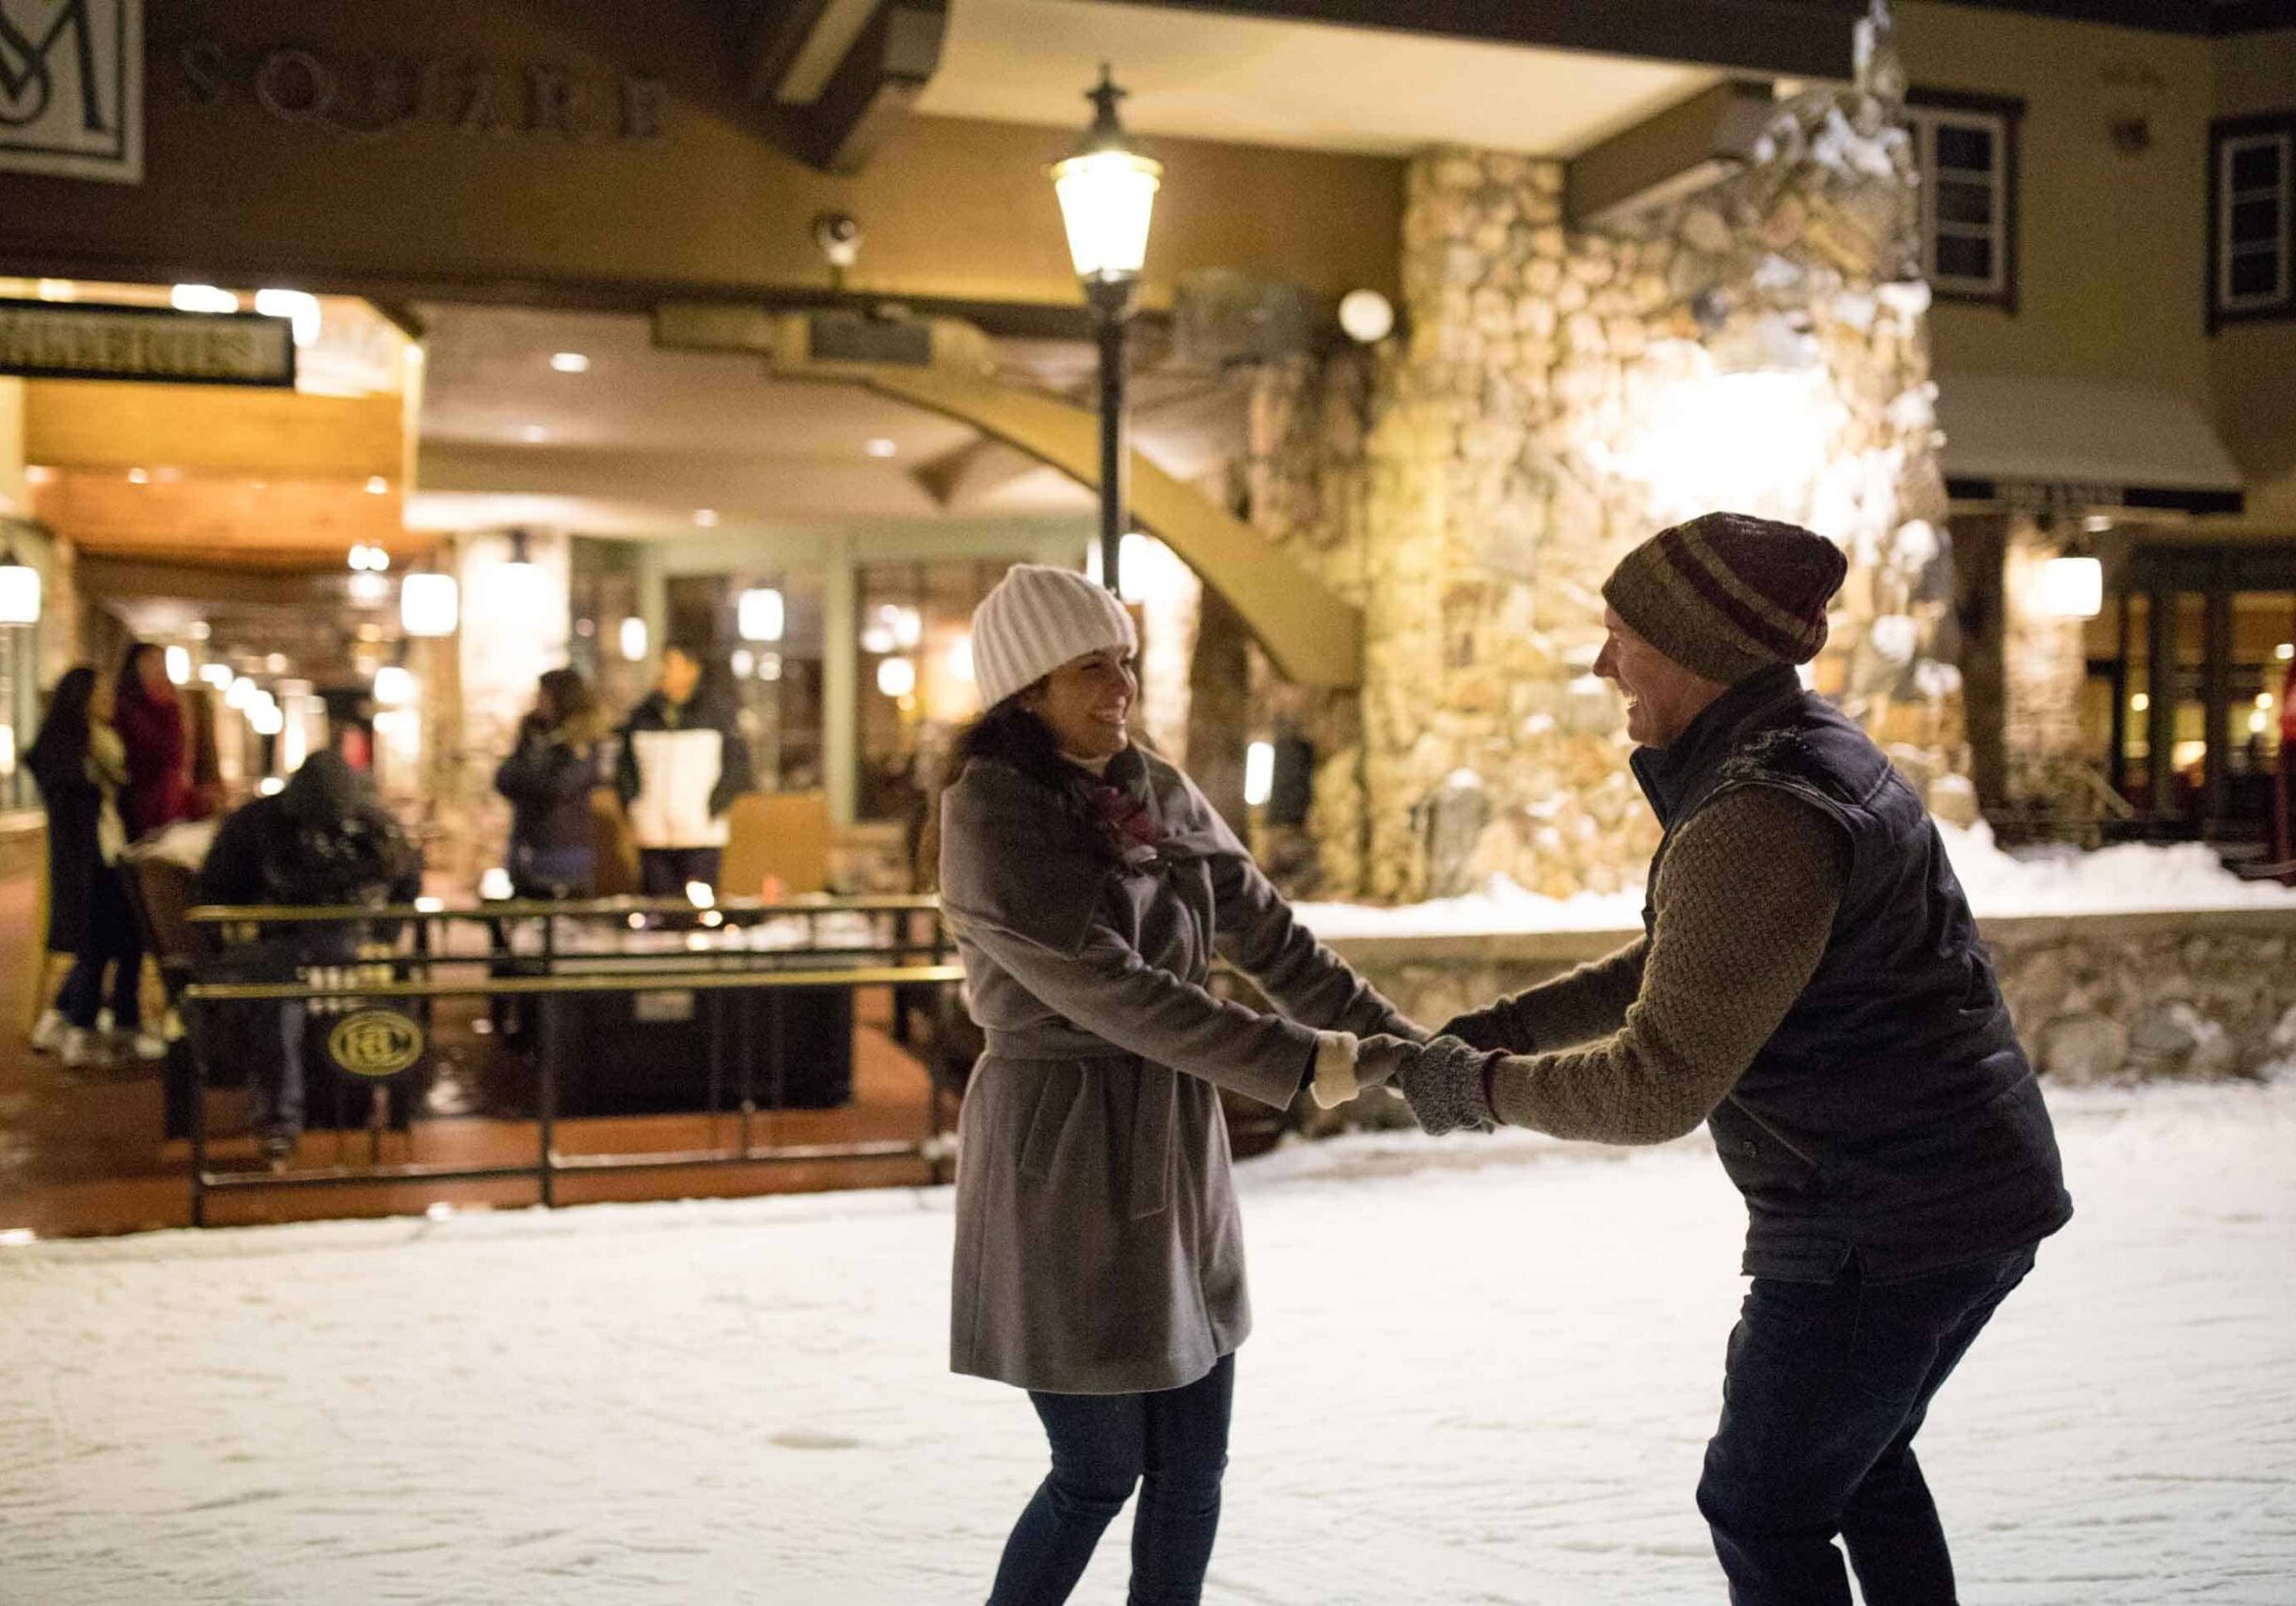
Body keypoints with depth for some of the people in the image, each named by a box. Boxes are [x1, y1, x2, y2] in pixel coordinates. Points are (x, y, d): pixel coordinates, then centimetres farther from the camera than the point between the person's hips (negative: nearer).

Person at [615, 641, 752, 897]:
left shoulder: (717, 710, 2)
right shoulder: (644, 714, 13)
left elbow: (738, 763, 1)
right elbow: (624, 767, 20)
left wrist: (713, 809, -7)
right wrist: (632, 807, 6)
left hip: (702, 837, -3)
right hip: (653, 837, 3)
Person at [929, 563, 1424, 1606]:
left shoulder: (1158, 795, 6)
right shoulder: (989, 819, -14)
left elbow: (1270, 938, 6)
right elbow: (1108, 989, -21)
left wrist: (1402, 1046, -4)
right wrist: (1295, 1058, -23)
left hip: (1175, 1146, 6)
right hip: (1063, 1158, -6)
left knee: (1191, 1470, 10)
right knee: (1099, 1473, 2)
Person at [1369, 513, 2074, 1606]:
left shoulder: (1755, 820, -25)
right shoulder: (1808, 751, 9)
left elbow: (1657, 1085, -25)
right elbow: (1670, 967, 16)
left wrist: (1484, 1087, -10)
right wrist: (1498, 1028, 7)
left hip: (1882, 1222, -10)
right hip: (1975, 1191, 10)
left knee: (1764, 1506, 7)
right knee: (1858, 1456, 28)